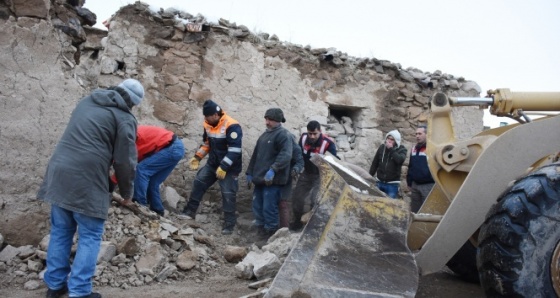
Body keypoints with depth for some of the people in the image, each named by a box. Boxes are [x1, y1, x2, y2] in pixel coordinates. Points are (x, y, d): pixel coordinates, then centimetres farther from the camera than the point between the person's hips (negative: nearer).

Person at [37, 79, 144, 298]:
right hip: (86, 180, -7)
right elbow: (125, 162, -4)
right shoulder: (124, 118, -3)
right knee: (90, 236, 4)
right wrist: (127, 193, 10)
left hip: (59, 172, 7)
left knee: (60, 231, 17)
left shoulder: (88, 101, 18)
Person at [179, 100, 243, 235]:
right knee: (198, 183, 3)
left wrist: (223, 167, -28)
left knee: (228, 195, -6)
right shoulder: (208, 124, 3)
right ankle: (190, 212, 15)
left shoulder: (232, 126, -23)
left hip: (229, 167, -7)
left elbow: (235, 150, -26)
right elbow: (206, 143, 18)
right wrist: (197, 157, 6)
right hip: (212, 163, 7)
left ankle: (229, 225, 3)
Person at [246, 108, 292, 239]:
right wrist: (250, 173, 20)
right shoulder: (265, 135, 19)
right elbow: (255, 155, 24)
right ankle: (261, 231, 25)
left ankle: (270, 234, 6)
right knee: (257, 207, 12)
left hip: (273, 180, -9)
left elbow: (285, 155, -23)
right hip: (260, 179, 9)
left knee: (269, 208, -7)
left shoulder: (284, 135, -9)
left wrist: (273, 170, -32)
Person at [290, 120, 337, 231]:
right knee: (296, 197, 10)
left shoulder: (328, 143, -28)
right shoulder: (303, 138, -10)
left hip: (320, 176, -6)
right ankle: (298, 221, 32)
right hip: (306, 173, 6)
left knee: (316, 201, -16)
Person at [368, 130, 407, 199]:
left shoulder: (401, 150, -4)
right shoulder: (382, 147, 5)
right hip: (380, 182, 4)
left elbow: (400, 160, -26)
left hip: (392, 184, -4)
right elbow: (375, 163, 11)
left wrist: (391, 149, -21)